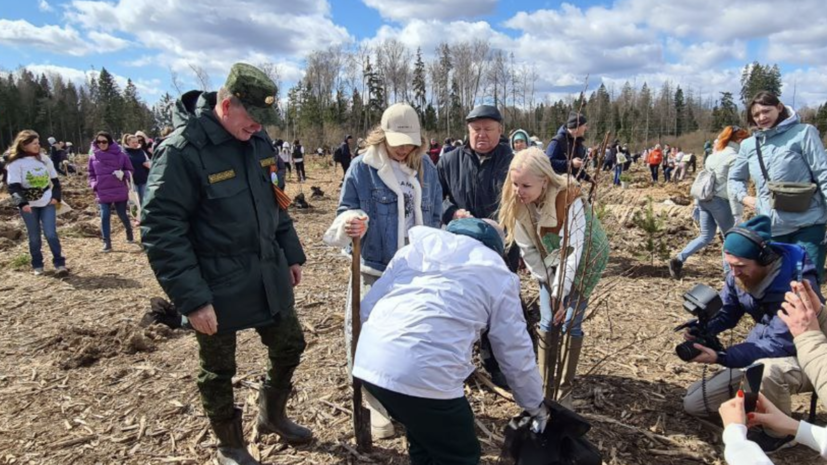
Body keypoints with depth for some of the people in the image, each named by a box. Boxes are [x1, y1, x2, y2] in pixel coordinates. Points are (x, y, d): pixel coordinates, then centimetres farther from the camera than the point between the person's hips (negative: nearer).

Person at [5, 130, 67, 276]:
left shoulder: (45, 159, 6)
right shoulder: (15, 163, -6)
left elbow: (55, 180, 13)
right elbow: (13, 186, -10)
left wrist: (56, 197, 1)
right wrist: (22, 203, -23)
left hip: (47, 203, 2)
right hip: (28, 205, -2)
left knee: (51, 233, -7)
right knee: (34, 237, 6)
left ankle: (60, 264, -4)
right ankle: (37, 265, 18)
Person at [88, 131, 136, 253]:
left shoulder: (120, 155, -4)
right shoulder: (93, 157, 3)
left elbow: (130, 170, 3)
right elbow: (91, 174, 13)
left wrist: (123, 174, -17)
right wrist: (94, 185, -3)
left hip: (120, 191, -1)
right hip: (103, 193, 2)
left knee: (122, 215, 10)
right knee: (104, 217, -2)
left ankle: (130, 235, 35)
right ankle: (107, 243, 3)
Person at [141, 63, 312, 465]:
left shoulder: (258, 140, 3)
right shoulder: (182, 150, -19)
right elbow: (161, 232, -20)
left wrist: (291, 253, 15)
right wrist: (192, 299, -22)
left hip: (269, 277, 7)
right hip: (218, 289, -6)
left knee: (290, 346, 18)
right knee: (218, 372, 14)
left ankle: (272, 415, 45)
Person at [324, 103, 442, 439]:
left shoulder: (425, 166, 4)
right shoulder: (362, 167, -8)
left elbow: (434, 215, 11)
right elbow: (346, 210, -6)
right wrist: (349, 223, -29)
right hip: (376, 269, -3)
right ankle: (377, 404, 25)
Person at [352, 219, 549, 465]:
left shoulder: (416, 248, 22)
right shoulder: (498, 274, 12)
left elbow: (367, 306, 20)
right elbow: (516, 352, 17)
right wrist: (536, 406, 32)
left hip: (368, 361, 6)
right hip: (425, 374, -5)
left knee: (423, 434, 30)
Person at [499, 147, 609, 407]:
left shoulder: (570, 200, -36)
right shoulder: (518, 202, -20)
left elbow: (573, 251, -33)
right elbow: (527, 248, -10)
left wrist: (560, 292, -31)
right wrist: (547, 281, -10)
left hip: (584, 261, -4)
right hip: (550, 264, 4)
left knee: (570, 324, -4)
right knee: (547, 325, 4)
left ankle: (565, 391, 13)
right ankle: (544, 386, 18)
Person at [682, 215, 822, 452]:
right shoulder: (739, 274, -11)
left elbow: (780, 345, -34)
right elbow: (726, 313, -1)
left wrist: (721, 357, -41)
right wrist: (702, 328, -25)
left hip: (804, 360, -6)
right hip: (759, 354, 6)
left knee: (768, 370, -44)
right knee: (693, 402, 1)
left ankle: (778, 432, -13)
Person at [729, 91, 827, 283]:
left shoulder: (803, 133, -4)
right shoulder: (748, 145, 8)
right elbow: (734, 178, 23)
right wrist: (745, 197, 4)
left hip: (807, 225, -4)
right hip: (771, 228, 4)